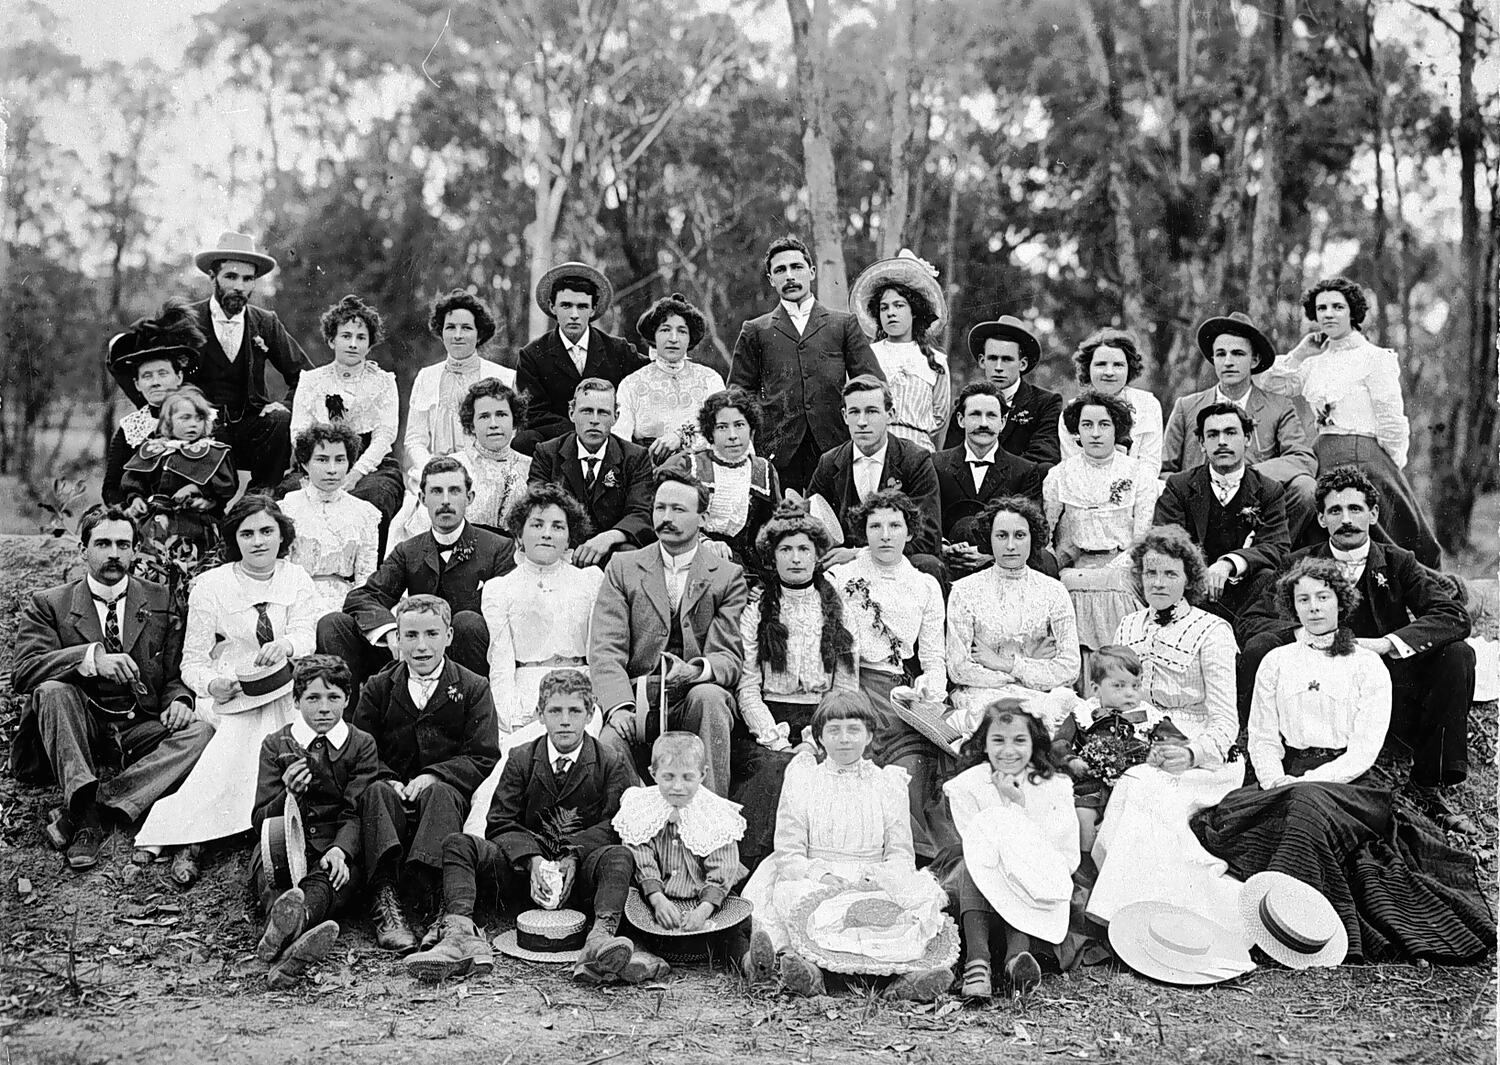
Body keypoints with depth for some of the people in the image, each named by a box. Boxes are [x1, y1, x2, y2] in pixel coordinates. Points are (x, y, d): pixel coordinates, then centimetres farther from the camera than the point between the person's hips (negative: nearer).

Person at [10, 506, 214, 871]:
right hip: (79, 727, -2)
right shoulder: (48, 605, 5)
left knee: (200, 731, -26)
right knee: (52, 690, -31)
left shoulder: (160, 602, 12)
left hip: (140, 729, 2)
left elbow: (174, 673, 12)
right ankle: (84, 809, -36)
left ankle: (99, 804, -33)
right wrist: (91, 657, -25)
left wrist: (179, 700, -12)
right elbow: (23, 672, -10)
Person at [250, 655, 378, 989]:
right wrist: (289, 794, -16)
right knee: (267, 860, -35)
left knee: (342, 873, -37)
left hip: (336, 849, -1)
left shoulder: (362, 744, 12)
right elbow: (259, 821, 8)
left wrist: (341, 849, -23)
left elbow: (357, 813, 0)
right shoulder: (275, 745, 13)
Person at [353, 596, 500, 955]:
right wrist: (387, 779, -15)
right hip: (394, 788, 1)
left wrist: (434, 775, -16)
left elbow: (483, 758, -1)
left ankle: (418, 890, -52)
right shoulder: (378, 688, 14)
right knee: (376, 790, -32)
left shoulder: (473, 688, 8)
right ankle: (385, 901, -49)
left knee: (440, 792, -35)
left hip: (448, 789, -1)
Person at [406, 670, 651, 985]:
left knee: (619, 855, -34)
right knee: (457, 844, -18)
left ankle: (601, 941, -58)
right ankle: (461, 936, -41)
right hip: (525, 868, 2)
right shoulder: (521, 759, 9)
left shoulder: (612, 764, 6)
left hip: (581, 871, -2)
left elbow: (616, 826, -3)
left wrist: (573, 858, -20)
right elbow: (499, 824, 3)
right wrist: (533, 859, -16)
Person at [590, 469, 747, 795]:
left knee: (708, 697, -34)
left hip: (695, 699, 0)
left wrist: (695, 670, -25)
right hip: (636, 698, 0)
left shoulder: (728, 576, 9)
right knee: (608, 742, -31)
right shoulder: (622, 567, 11)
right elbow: (605, 649, 1)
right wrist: (619, 705, -18)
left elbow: (728, 658, 0)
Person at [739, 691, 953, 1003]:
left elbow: (901, 853, 10)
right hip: (813, 886, 0)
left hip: (874, 891, 1)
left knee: (927, 893, -31)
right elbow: (788, 853, 4)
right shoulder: (801, 779, 12)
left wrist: (884, 876, -14)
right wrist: (821, 875, -17)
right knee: (785, 893, -35)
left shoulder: (889, 782, 16)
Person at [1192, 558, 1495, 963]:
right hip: (1289, 779, 3)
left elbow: (1364, 749, -2)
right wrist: (1277, 782, -9)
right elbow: (1261, 738, 12)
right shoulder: (1276, 662, 16)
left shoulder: (1367, 665, 6)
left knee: (1309, 802, -37)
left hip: (1353, 781, -3)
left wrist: (1306, 780, -15)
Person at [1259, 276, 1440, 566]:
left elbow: (1392, 424, -5)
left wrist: (1392, 471, -3)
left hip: (1363, 458, -6)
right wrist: (1301, 352, 6)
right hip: (1322, 458, 6)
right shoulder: (1315, 362, 13)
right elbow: (1270, 385, 8)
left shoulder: (1375, 358, -4)